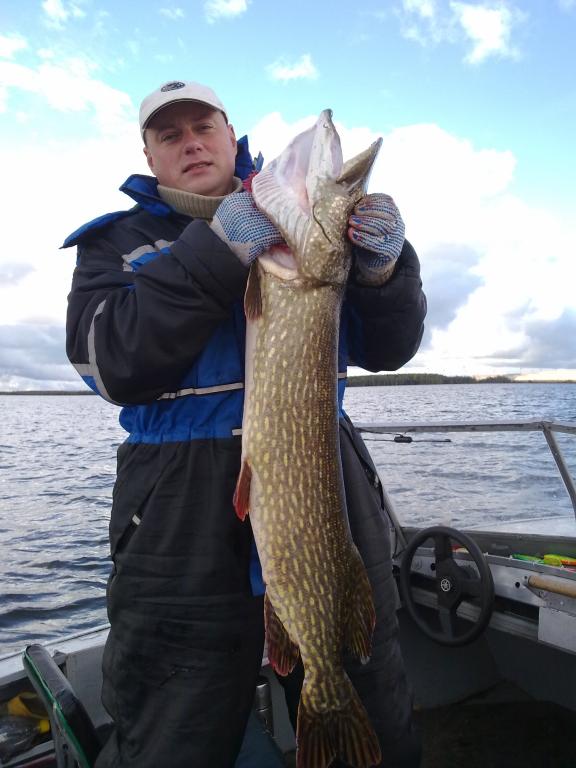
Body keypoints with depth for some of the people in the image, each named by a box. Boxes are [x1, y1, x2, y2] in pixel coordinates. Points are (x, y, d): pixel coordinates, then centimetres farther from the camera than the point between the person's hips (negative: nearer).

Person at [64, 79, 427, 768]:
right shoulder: (118, 240, 10)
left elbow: (388, 349, 8)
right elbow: (111, 364, -9)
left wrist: (384, 267, -12)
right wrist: (215, 253, -16)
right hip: (185, 511, -2)